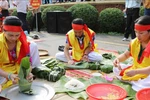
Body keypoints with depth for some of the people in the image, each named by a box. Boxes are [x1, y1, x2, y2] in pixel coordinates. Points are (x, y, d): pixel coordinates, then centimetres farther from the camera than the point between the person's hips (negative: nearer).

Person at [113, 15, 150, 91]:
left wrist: (136, 72, -40)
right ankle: (135, 82, -5)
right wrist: (118, 59, -12)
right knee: (116, 69, 8)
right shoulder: (134, 42, -5)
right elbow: (126, 55, 10)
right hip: (135, 70, 7)